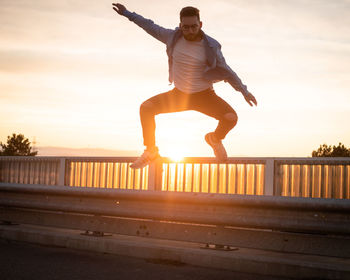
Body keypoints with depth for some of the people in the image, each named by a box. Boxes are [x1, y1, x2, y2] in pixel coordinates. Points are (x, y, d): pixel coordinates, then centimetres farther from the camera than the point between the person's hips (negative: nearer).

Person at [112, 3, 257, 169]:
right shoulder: (173, 37, -8)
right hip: (179, 94, 2)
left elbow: (226, 71, -1)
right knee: (146, 108, -18)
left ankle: (215, 139, 12)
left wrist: (244, 91, 0)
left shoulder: (210, 46, -13)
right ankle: (151, 151, 1)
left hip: (204, 96, -2)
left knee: (231, 118, -25)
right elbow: (152, 27, 9)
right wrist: (127, 13, 14)